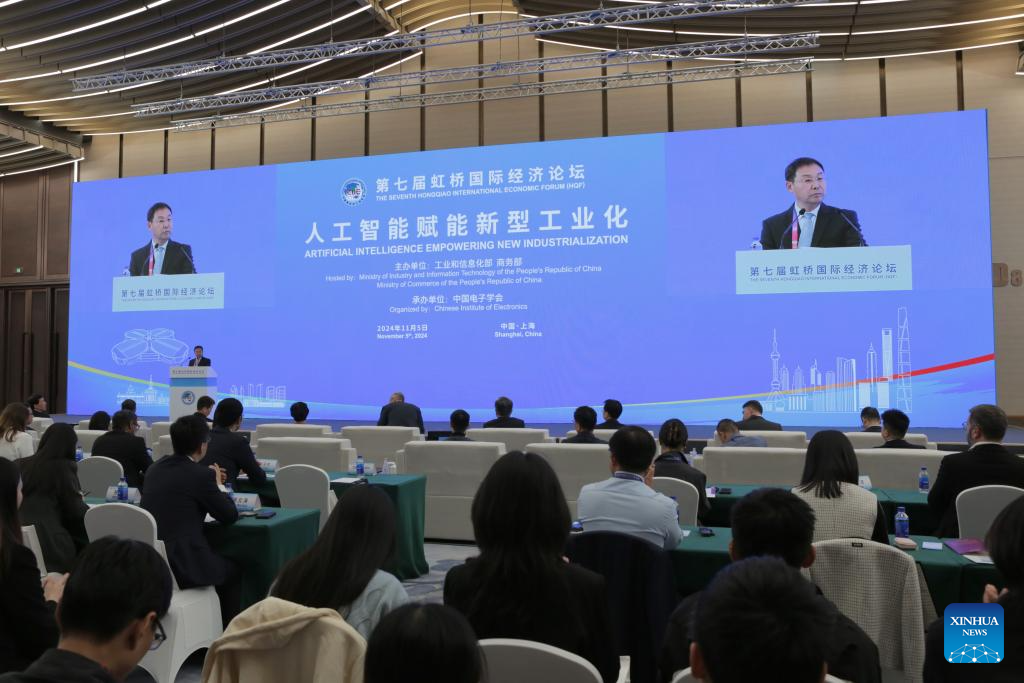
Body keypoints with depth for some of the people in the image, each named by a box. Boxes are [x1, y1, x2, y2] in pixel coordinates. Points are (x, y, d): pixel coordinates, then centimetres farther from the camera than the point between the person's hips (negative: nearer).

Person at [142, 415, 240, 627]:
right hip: (182, 566, -7)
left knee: (220, 561, 31)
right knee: (233, 570, 21)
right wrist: (217, 485, 13)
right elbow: (230, 516, -3)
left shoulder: (155, 468, 7)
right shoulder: (202, 474, -13)